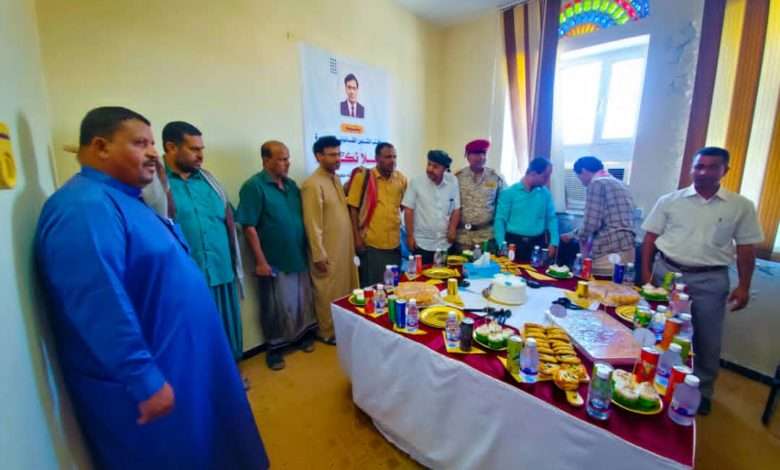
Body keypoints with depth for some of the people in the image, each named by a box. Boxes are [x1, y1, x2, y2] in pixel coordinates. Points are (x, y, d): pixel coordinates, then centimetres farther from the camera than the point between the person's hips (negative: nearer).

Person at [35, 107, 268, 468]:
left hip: (178, 362, 10)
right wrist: (145, 381, -26)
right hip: (154, 378, -10)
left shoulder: (121, 200, 11)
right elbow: (101, 310, -30)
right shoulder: (85, 208, -24)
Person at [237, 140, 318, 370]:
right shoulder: (254, 186, -12)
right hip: (274, 260, -6)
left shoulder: (291, 184, 7)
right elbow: (249, 227, -15)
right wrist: (261, 261, -16)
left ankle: (303, 335, 37)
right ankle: (275, 348, 28)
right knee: (277, 308, 8)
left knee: (303, 301, 17)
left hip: (298, 256, 6)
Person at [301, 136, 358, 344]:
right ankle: (329, 333, 27)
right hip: (328, 251, -8)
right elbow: (313, 224, -19)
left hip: (345, 247, 8)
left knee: (345, 290, 19)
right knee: (329, 294, 8)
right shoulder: (313, 184, -17)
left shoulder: (336, 179, 10)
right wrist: (319, 255, -18)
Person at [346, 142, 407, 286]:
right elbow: (353, 208, -5)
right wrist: (357, 237, -9)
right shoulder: (362, 176, -6)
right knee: (370, 286, 9)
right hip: (370, 243, -3)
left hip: (394, 243, 4)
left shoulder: (401, 178, 5)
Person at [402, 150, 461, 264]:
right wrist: (410, 236, -8)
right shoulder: (416, 182, -10)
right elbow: (409, 210, -7)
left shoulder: (453, 182, -1)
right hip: (422, 244, -3)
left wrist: (452, 229, -8)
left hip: (445, 243, 3)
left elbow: (456, 209, 6)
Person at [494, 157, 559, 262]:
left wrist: (553, 243, -1)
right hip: (514, 243, -3)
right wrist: (502, 245, -15)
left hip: (538, 244, 3)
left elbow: (552, 218, 10)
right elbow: (500, 220, -7)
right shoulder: (509, 192, -4)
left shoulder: (545, 193, 6)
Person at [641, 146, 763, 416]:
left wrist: (744, 286, 0)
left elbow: (746, 249, 4)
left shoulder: (741, 206, 2)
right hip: (667, 273, 0)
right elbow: (650, 238, 1)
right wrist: (646, 273, -4)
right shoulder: (670, 201, 0)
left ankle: (703, 391, 32)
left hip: (710, 280, 0)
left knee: (707, 340, 10)